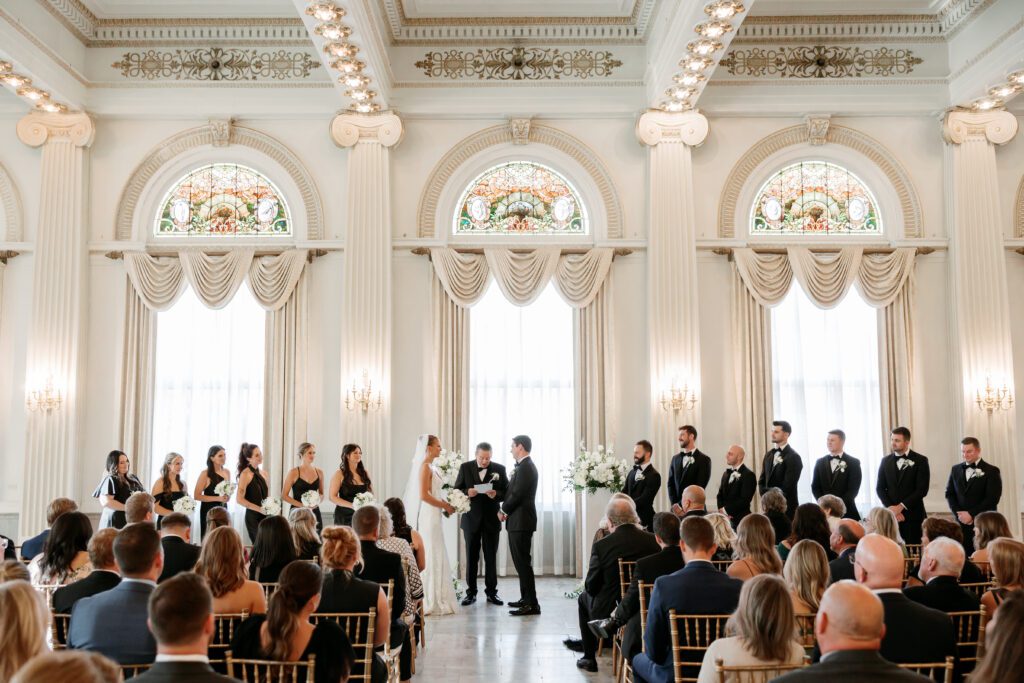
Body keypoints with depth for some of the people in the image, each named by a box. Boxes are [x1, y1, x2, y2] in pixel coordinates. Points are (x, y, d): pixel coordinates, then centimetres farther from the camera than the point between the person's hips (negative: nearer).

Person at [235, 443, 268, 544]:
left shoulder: (263, 473, 12)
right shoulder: (246, 474, -8)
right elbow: (239, 499, -15)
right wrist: (259, 509, -18)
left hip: (265, 516, 6)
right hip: (253, 516, -6)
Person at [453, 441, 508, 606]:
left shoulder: (499, 469, 0)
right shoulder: (465, 467, 0)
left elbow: (507, 492, 0)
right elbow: (457, 490, 1)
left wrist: (496, 494, -20)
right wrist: (467, 492, -19)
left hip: (492, 519, 0)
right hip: (471, 519, 0)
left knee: (491, 557, 6)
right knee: (471, 557, 6)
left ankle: (491, 592, 15)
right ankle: (471, 592, 14)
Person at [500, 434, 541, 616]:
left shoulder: (525, 467, -16)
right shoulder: (525, 465, 16)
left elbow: (517, 494, -20)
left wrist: (503, 510, -5)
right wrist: (506, 509, 4)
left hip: (521, 521, -10)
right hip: (519, 520, 10)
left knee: (523, 562, -8)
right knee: (521, 561, 15)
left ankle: (532, 604, -5)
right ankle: (526, 599, 23)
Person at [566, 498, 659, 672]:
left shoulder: (601, 546, -18)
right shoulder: (654, 541, -10)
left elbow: (591, 587, -10)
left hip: (609, 612, -4)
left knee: (584, 598, 29)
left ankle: (589, 657, 35)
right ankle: (586, 643, 51)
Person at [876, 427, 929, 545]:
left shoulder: (920, 461, 1)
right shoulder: (886, 461, 11)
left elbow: (922, 489, -6)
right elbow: (880, 488, 9)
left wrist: (901, 506, -10)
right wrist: (891, 508, -5)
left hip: (913, 515, -2)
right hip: (891, 515, 2)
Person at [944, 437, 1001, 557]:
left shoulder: (991, 471, 0)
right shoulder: (955, 469, 14)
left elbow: (993, 498, -9)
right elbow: (949, 494, 12)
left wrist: (971, 514, -12)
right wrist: (958, 513, -4)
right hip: (961, 523, 4)